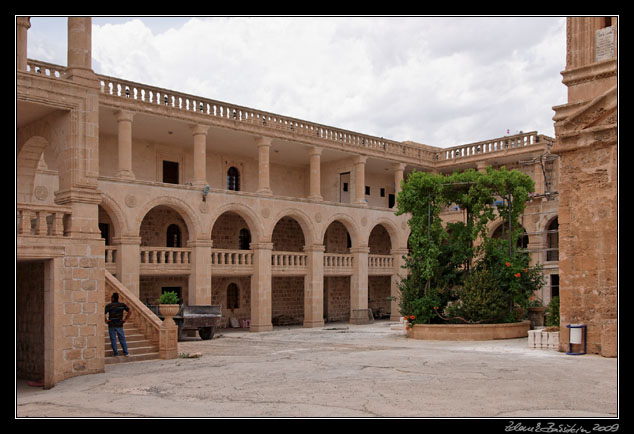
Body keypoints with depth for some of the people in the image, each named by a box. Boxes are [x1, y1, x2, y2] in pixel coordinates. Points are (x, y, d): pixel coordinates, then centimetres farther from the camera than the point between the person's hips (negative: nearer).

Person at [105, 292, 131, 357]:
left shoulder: (109, 305, -8)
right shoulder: (122, 305, 2)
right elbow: (129, 311, 2)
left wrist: (106, 320, -6)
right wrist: (125, 319, 5)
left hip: (111, 325, -3)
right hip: (120, 325, 3)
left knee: (113, 340, 6)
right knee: (122, 339, 10)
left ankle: (116, 354, 7)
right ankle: (125, 353, 10)